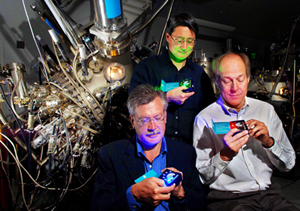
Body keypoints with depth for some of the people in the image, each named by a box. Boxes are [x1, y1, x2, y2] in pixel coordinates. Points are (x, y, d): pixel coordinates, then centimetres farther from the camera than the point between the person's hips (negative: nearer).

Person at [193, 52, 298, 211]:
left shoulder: (266, 110, 9)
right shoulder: (204, 119, -5)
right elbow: (202, 177, -6)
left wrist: (269, 142, -9)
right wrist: (225, 155, -22)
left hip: (268, 194, 5)